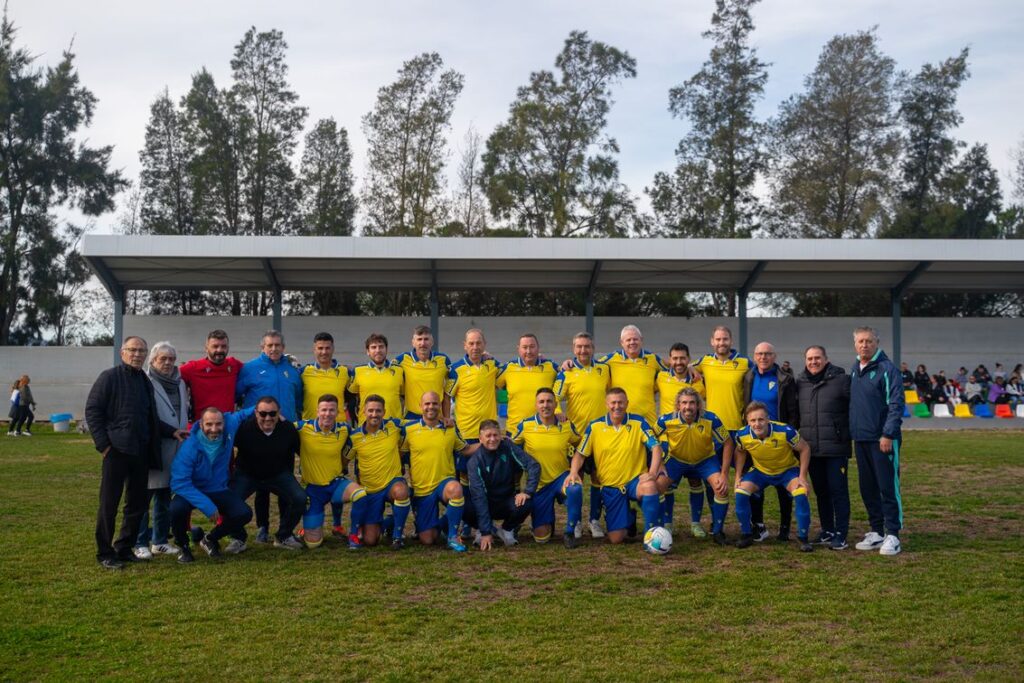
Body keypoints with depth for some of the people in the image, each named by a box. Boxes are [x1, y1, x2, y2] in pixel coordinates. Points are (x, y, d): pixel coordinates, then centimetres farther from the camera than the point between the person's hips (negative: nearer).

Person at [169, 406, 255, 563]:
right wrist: (207, 506, -34)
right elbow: (179, 484, -29)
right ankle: (183, 546, -2)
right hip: (192, 491, -4)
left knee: (244, 514, -20)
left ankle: (211, 539, 10)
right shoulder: (189, 447, -27)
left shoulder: (230, 424, -16)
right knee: (177, 509, -35)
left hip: (219, 490, 4)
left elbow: (240, 415, 10)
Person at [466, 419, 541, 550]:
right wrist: (485, 532, -30)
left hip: (508, 502, 1)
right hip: (486, 504, -1)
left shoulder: (507, 447, -11)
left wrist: (528, 491, -30)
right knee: (465, 510, -32)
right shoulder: (475, 461, -18)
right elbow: (478, 495, -24)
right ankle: (489, 529, 2)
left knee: (525, 503, -31)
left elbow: (533, 465, -14)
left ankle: (507, 529, 2)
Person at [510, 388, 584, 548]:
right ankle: (548, 521, 36)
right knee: (541, 537, -2)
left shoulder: (567, 426, -5)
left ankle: (570, 532, -14)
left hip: (561, 477, 0)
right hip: (538, 484, 0)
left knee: (575, 489, -37)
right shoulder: (525, 426, -8)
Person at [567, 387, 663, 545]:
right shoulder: (595, 427, -2)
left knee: (650, 486, -39)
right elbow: (580, 453, 2)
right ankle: (628, 519, 36)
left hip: (635, 480, -2)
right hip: (610, 486, 2)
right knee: (616, 538, -1)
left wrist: (652, 472, -27)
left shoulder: (638, 422, -6)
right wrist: (573, 472, -17)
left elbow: (656, 447, -11)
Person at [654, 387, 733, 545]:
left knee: (722, 488, -22)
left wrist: (724, 474, -18)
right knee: (658, 485, -19)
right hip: (676, 459, 1)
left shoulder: (710, 419, -28)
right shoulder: (666, 420, -26)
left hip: (706, 459, -1)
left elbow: (728, 443, -15)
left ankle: (718, 531, -1)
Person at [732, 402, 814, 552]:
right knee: (741, 491, -18)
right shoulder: (742, 435, -24)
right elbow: (740, 452, 2)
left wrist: (802, 477, -20)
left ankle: (803, 538, -7)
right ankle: (746, 534, 1)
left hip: (788, 470, -2)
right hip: (760, 471, 2)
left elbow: (805, 449, -16)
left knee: (801, 494, -27)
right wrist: (738, 476, -5)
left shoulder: (785, 431, -34)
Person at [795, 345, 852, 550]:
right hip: (811, 448, 5)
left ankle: (840, 534, 3)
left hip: (836, 448, -5)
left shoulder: (841, 380, -6)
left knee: (838, 490, -2)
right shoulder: (800, 383, 10)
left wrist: (850, 433, -8)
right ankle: (827, 531, 23)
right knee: (821, 491, 13)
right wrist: (799, 436, 15)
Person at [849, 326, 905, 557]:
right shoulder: (854, 370, 14)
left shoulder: (887, 369, -9)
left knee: (888, 487, -3)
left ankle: (892, 535, 3)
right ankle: (876, 532, 21)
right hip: (861, 439, 7)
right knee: (868, 488, 12)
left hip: (883, 440, -7)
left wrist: (888, 434, -19)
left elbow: (896, 404, -14)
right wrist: (851, 432, 13)